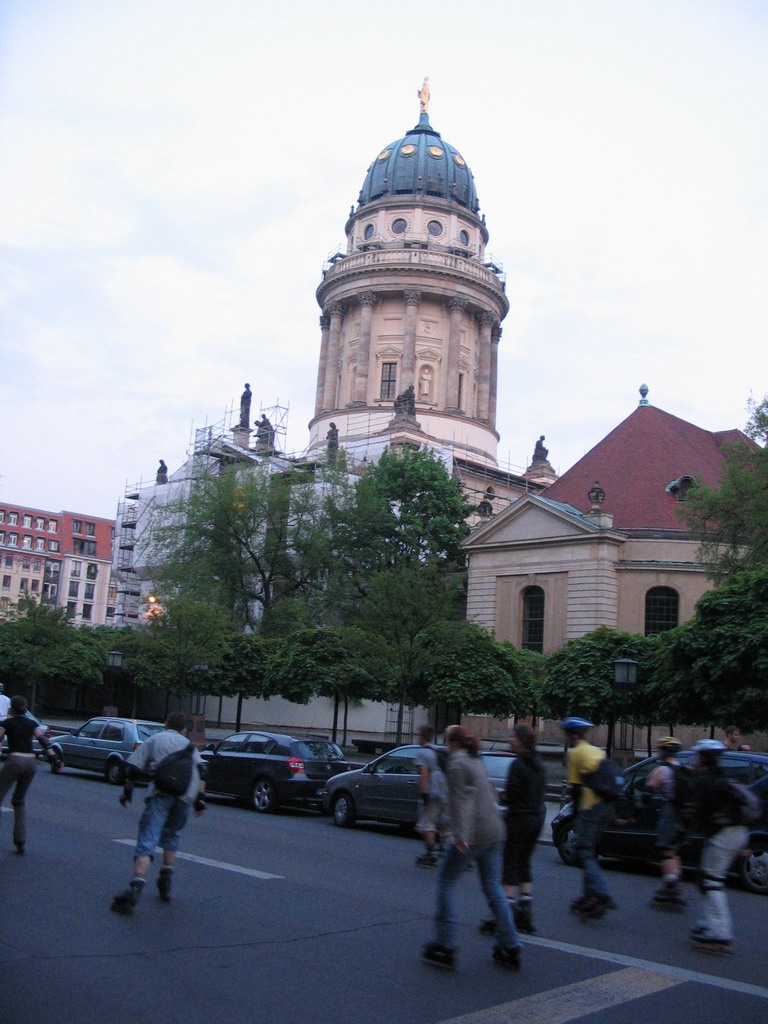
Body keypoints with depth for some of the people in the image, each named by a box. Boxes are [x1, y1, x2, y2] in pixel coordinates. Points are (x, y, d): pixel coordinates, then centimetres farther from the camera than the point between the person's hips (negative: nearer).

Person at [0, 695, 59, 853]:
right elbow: (42, 739, 1)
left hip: (14, 761, -5)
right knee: (19, 800, 18)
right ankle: (20, 842, 11)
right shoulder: (33, 723, 15)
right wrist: (52, 755, -7)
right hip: (31, 762, 5)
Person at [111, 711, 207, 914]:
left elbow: (132, 767, 13)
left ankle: (136, 887, -26)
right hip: (186, 795, 3)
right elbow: (201, 770, 10)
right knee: (172, 834, 25)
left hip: (161, 793, -3)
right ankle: (166, 882, 23)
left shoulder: (153, 740, 20)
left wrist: (127, 790, 26)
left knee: (147, 839, -9)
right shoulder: (188, 744, 25)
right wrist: (200, 797, 9)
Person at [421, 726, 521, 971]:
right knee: (493, 887, 13)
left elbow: (461, 800, -18)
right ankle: (510, 947, 11)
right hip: (494, 833, 8)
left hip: (472, 836, -8)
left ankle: (444, 946, 2)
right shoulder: (477, 761, 18)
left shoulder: (457, 764, -8)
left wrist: (460, 835, -24)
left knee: (446, 882, 3)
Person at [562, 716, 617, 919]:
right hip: (607, 807, 8)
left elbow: (575, 786, -4)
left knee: (584, 853, -5)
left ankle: (602, 895, -18)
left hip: (590, 808, -8)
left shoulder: (575, 753, -3)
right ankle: (590, 895, 18)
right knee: (590, 852, 17)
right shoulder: (597, 751, 19)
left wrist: (576, 815, 2)